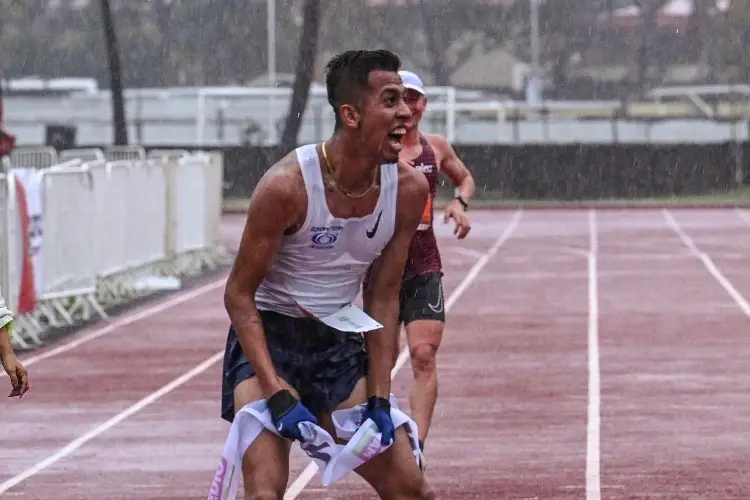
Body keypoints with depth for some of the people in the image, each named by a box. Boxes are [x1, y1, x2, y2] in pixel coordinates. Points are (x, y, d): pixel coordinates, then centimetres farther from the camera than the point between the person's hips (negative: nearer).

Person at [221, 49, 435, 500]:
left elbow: (383, 298, 3)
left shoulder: (409, 189, -7)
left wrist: (379, 400, -3)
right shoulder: (287, 186, -22)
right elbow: (239, 294, -14)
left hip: (340, 345, 5)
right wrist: (278, 395, -22)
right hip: (268, 337, -5)